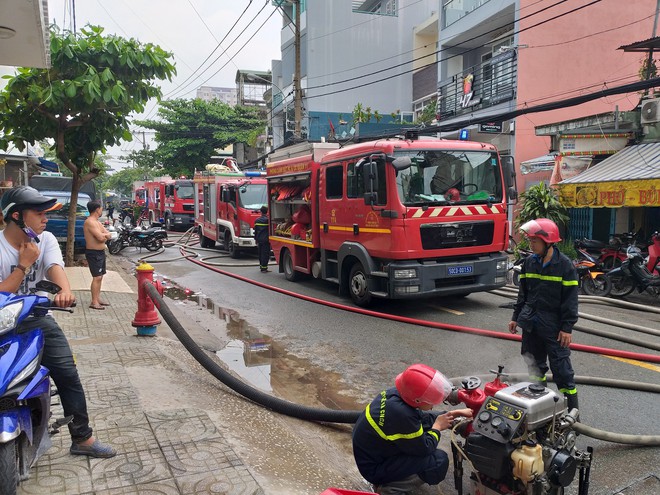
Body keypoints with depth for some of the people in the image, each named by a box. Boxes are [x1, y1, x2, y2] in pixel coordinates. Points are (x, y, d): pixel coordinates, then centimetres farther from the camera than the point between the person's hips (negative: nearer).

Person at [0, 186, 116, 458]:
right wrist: (24, 264, -20)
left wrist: (65, 290, -42)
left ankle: (82, 438, 8)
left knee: (68, 375, -2)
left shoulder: (46, 240, -1)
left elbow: (55, 267, -22)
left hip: (38, 320, 3)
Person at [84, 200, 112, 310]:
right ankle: (94, 302, -7)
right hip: (93, 253, -10)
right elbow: (101, 237, -24)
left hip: (100, 252, 10)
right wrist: (105, 235, -4)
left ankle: (98, 299, 24)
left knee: (100, 277, 15)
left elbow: (109, 235, 9)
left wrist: (103, 235, -11)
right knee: (97, 277, -11)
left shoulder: (97, 222, 16)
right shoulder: (90, 222, -16)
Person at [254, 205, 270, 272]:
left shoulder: (257, 220, 8)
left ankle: (261, 266, 23)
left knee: (260, 254, 15)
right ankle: (264, 268, -6)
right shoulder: (267, 220, -10)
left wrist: (256, 240, 21)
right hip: (266, 240, -6)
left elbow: (255, 231, 14)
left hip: (259, 240, 6)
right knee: (265, 254, -3)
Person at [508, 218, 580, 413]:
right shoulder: (529, 262, 4)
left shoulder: (565, 265, -12)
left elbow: (570, 299, -11)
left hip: (553, 324, -5)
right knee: (534, 361, 16)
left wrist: (567, 328, -13)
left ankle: (571, 404, 11)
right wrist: (516, 317, 13)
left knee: (560, 363, 0)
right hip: (531, 322, 6)